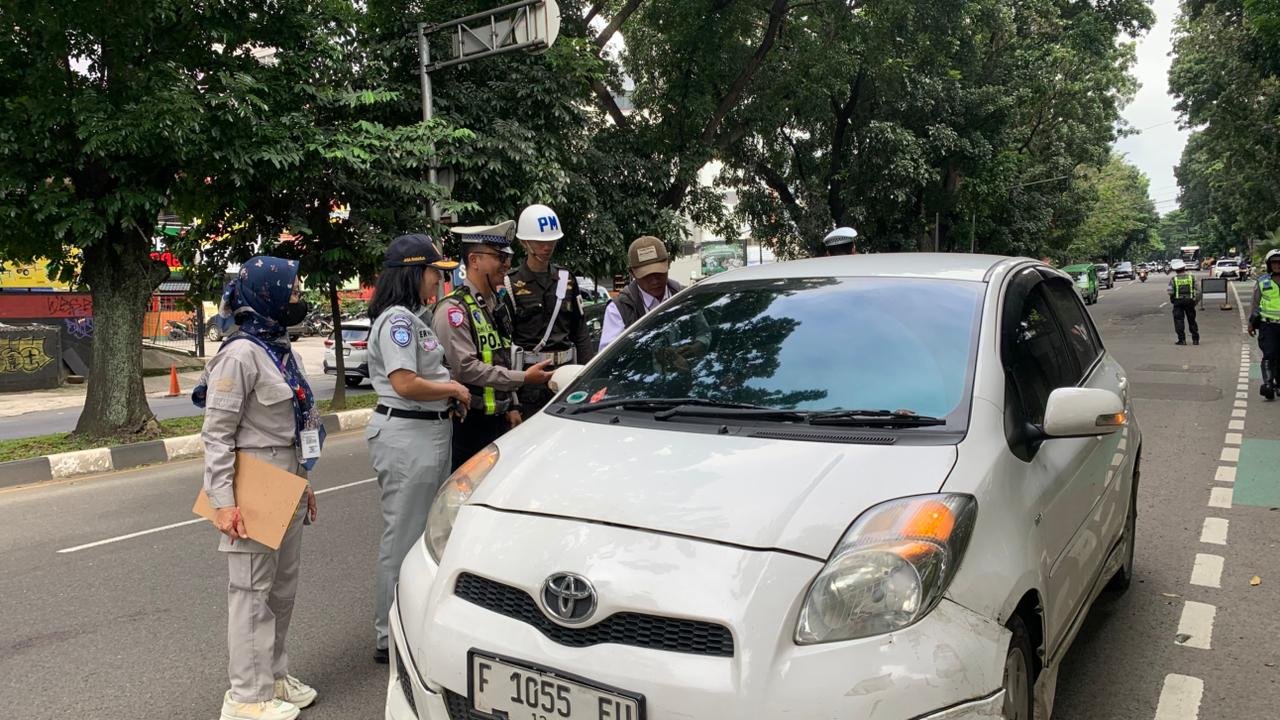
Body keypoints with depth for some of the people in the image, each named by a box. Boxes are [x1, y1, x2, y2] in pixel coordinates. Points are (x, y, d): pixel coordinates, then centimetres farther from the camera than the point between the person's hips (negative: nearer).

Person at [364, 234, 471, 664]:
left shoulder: (415, 317, 16)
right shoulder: (397, 319, -16)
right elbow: (406, 384, -24)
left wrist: (448, 387, 11)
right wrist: (454, 390, -10)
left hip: (431, 431, 11)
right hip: (406, 435, -11)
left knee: (430, 530, 19)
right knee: (403, 536, -2)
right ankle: (390, 638, 10)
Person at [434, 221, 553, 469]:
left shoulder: (499, 303, 13)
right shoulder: (453, 309, -14)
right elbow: (466, 368, -21)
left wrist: (512, 406, 14)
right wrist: (523, 378, -19)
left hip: (499, 418, 8)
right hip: (469, 423, -8)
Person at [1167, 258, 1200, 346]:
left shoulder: (1173, 279, -7)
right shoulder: (1192, 277, 0)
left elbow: (1170, 292, -12)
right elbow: (1197, 291, -1)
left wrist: (1172, 299, 6)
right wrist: (1196, 300, 9)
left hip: (1178, 302, -3)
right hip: (1190, 301, 3)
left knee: (1179, 321, 2)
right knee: (1192, 320, 13)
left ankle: (1182, 339, -4)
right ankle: (1195, 339, 16)